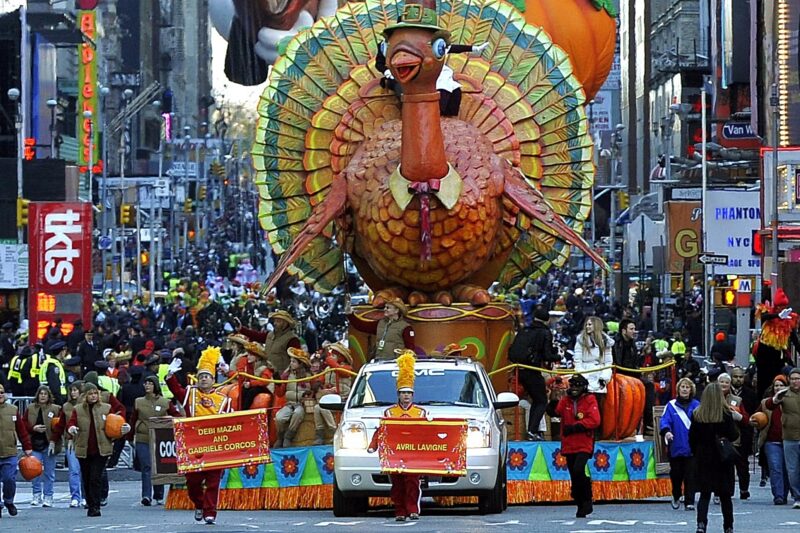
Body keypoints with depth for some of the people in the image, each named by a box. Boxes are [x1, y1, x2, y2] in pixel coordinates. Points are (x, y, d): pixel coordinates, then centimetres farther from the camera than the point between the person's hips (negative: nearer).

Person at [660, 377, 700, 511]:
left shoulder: (696, 406, 5)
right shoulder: (671, 406, 4)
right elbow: (665, 421, -5)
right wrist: (666, 431, -26)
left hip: (691, 448, -1)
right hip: (676, 447, 1)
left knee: (690, 476, -4)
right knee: (676, 474, 9)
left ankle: (689, 502, 1)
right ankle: (676, 497, 32)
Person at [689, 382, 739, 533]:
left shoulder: (697, 415, -3)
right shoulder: (726, 414, -12)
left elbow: (692, 438, 1)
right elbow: (733, 436, -10)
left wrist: (696, 454, 13)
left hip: (703, 459, 1)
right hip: (723, 459, -1)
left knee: (704, 494, 4)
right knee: (725, 495, 11)